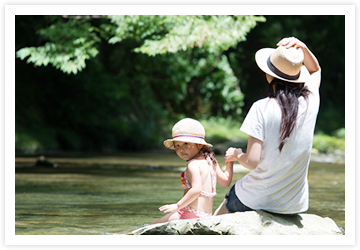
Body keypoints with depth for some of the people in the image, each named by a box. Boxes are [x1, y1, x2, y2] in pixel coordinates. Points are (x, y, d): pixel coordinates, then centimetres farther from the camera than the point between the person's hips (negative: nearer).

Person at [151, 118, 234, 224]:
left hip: (192, 214, -10)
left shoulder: (193, 164, -14)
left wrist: (178, 206, -24)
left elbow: (196, 189, -26)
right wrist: (230, 162, 30)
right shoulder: (211, 161, 13)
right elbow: (226, 181, 21)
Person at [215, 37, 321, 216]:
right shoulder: (310, 101, -7)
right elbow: (315, 70, 17)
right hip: (295, 205, 4)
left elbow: (252, 162, -21)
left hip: (257, 200, -4)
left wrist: (237, 155, 0)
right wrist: (303, 49, -1)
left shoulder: (262, 108, -19)